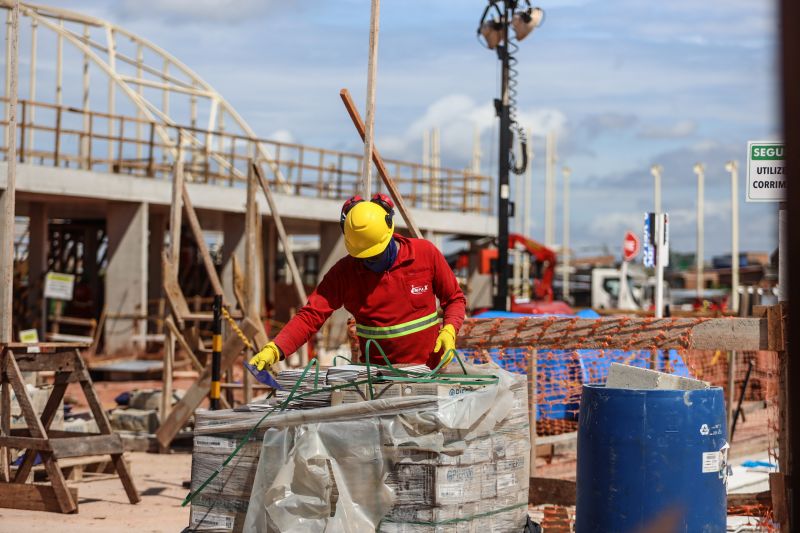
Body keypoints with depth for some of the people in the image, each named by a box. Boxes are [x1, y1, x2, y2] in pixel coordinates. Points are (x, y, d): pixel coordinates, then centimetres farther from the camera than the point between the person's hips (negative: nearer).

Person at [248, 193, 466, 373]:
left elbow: (454, 299, 8)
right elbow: (310, 316, -11)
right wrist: (274, 350, -26)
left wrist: (449, 330, -12)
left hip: (429, 372, 0)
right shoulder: (344, 272, -5)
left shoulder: (426, 254, -5)